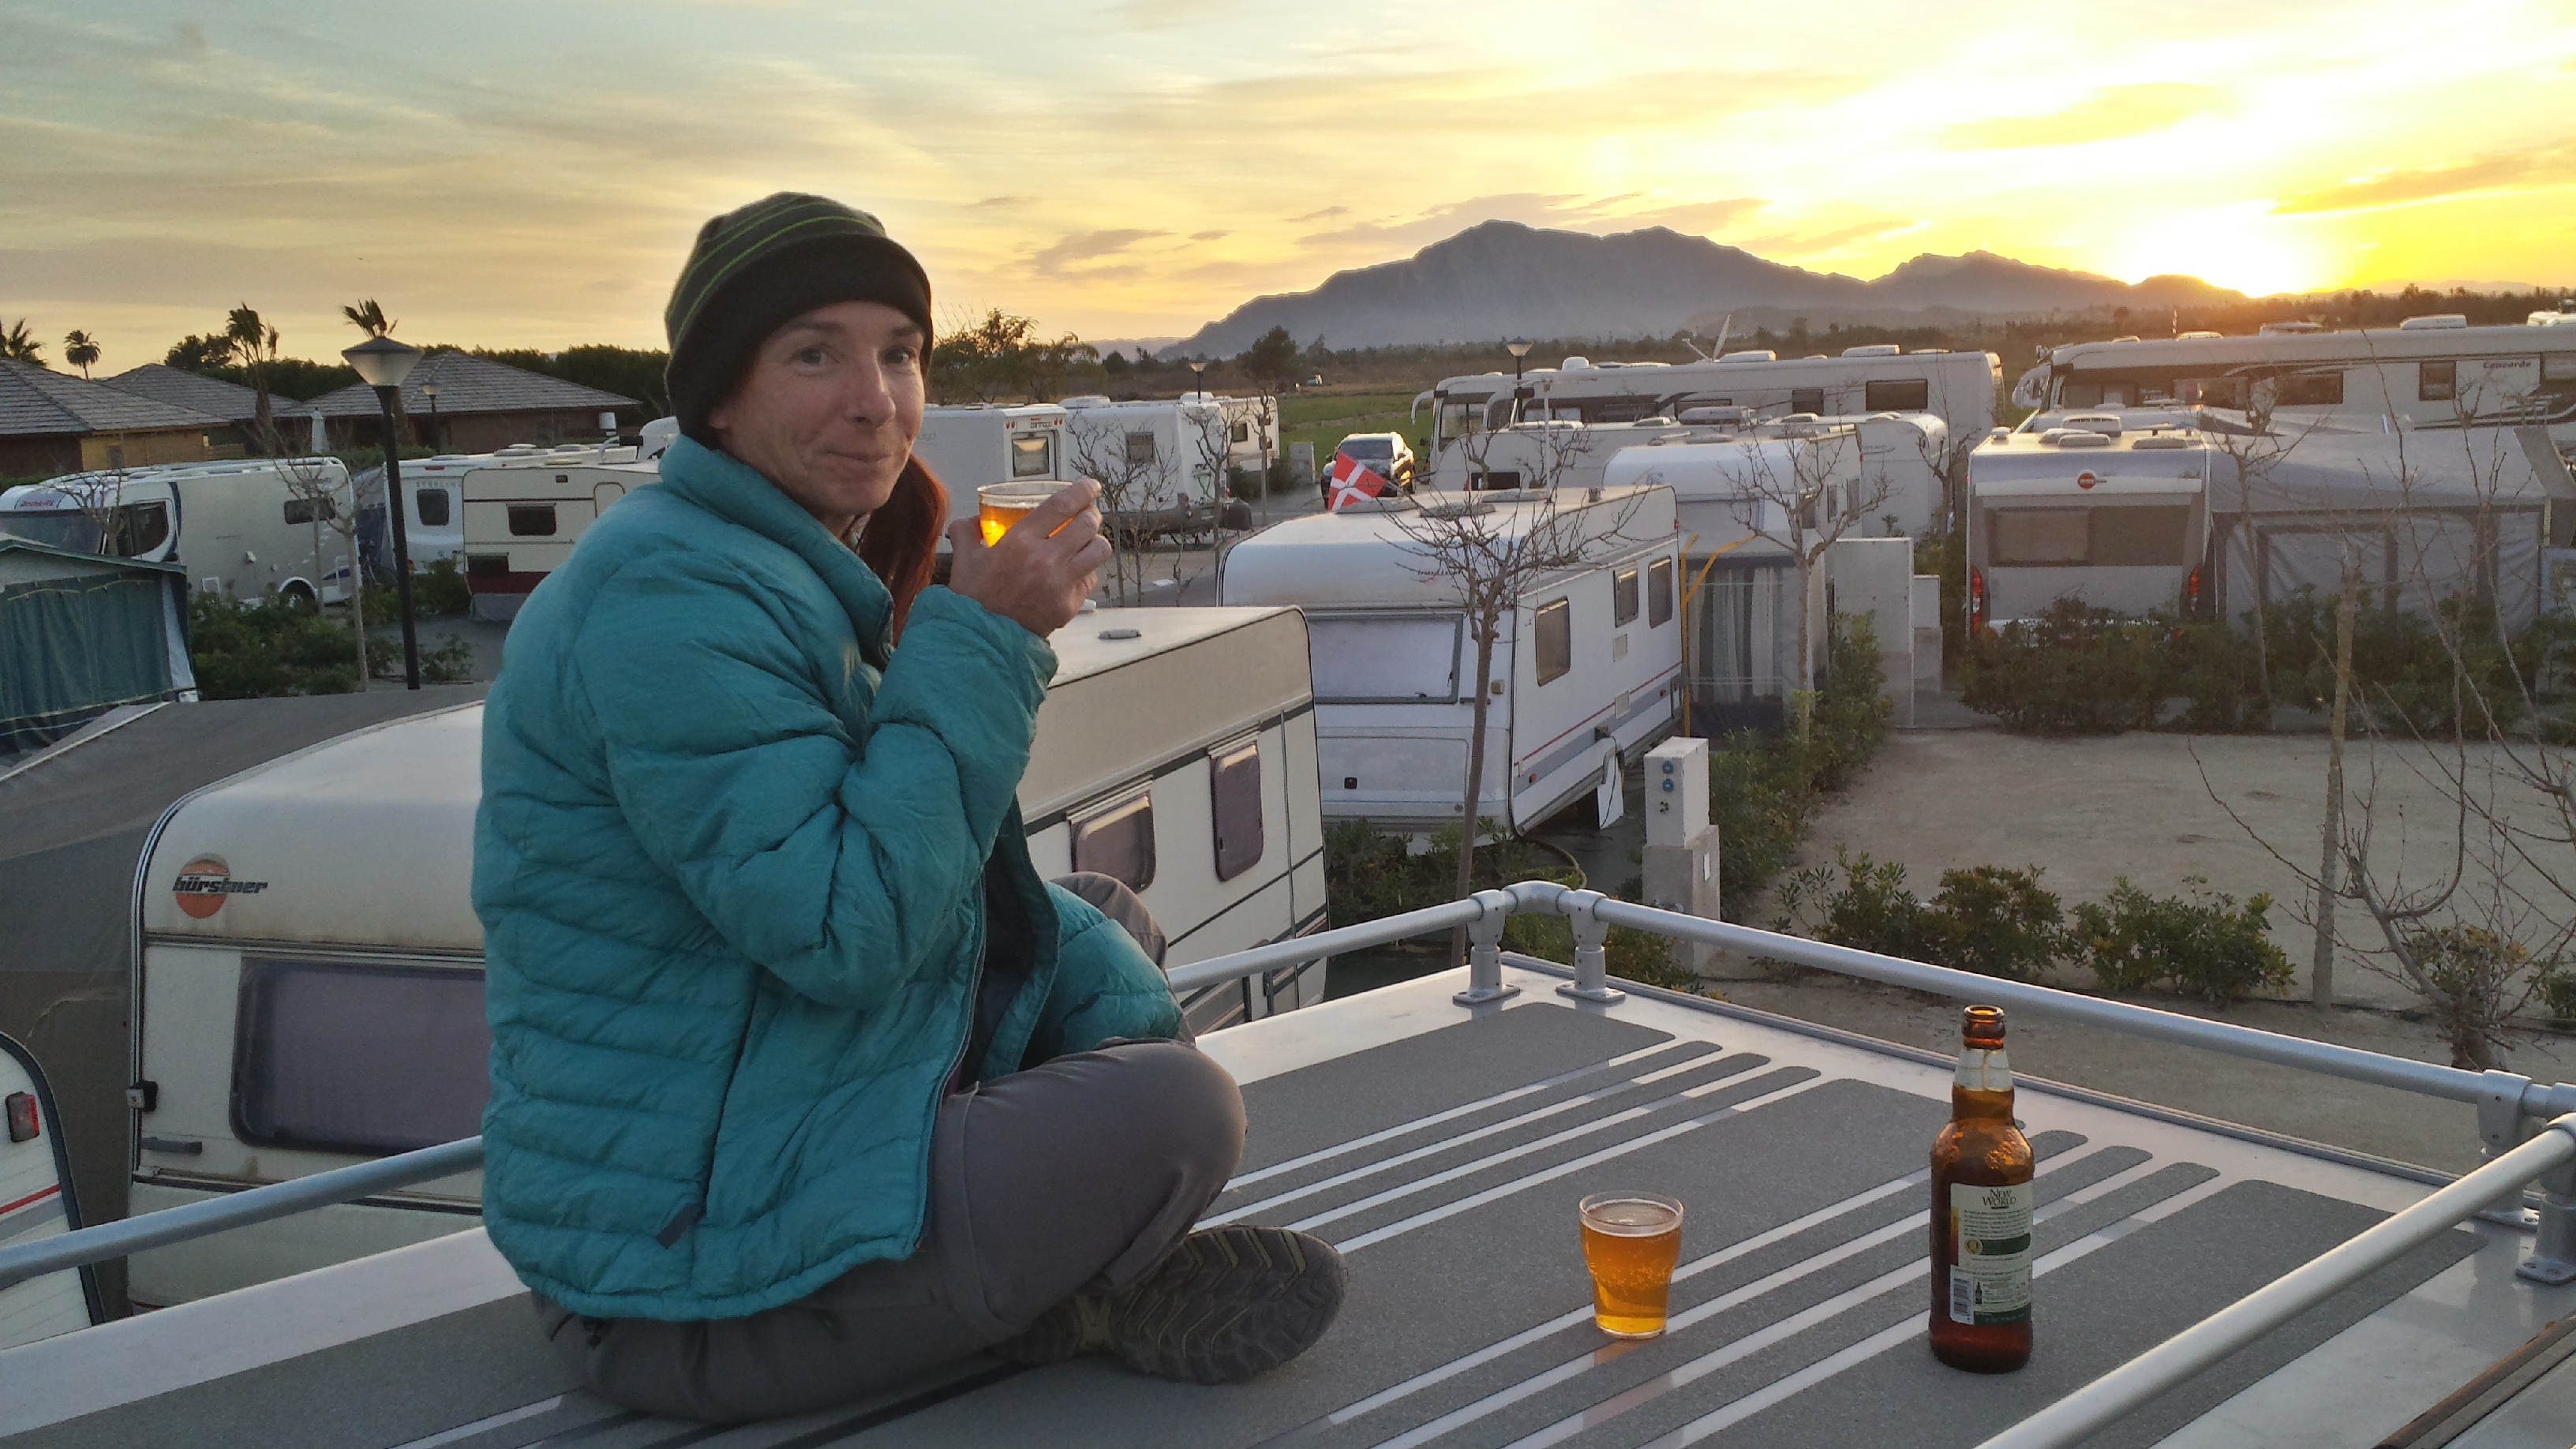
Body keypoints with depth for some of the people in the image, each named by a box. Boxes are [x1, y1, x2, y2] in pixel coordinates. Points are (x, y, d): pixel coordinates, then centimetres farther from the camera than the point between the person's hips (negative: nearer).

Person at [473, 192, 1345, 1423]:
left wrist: (1119, 1002, -2)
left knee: (1110, 923, 14)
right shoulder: (668, 597, -23)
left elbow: (938, 874, 13)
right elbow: (843, 931, -28)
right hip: (681, 1283, -10)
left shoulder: (804, 576, 10)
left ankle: (1054, 1281, 2)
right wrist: (981, 641, -23)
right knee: (1177, 1114, -23)